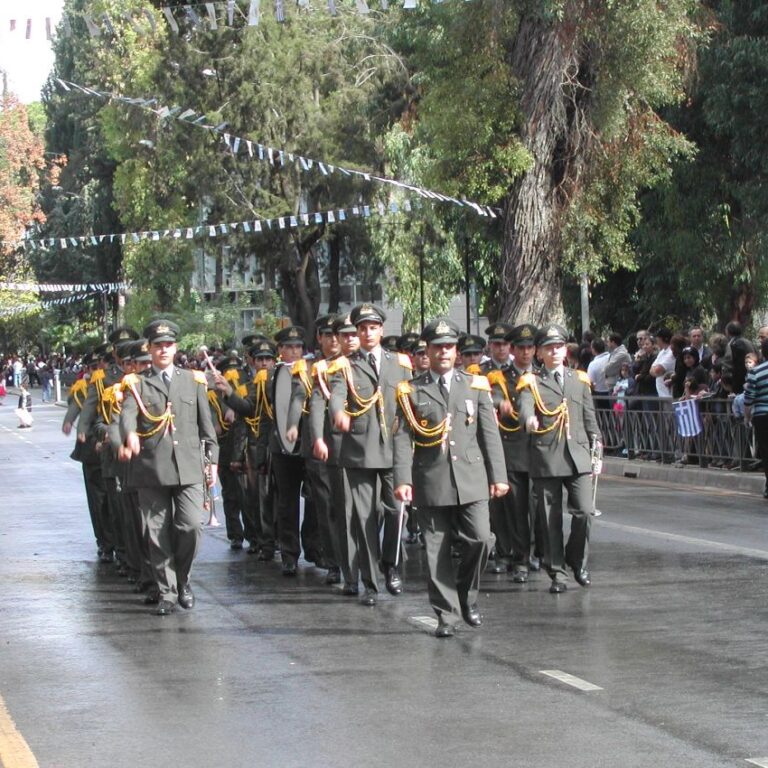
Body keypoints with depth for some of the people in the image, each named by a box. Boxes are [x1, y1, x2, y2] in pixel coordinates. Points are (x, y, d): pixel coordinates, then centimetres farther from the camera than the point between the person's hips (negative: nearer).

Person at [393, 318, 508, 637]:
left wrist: (498, 476, 3)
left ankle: (467, 594, 14)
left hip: (471, 480, 1)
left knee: (479, 539, -11)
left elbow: (489, 433, 9)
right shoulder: (411, 391, 5)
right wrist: (402, 480, -10)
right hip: (431, 483, -1)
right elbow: (402, 438, 0)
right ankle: (447, 614, 8)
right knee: (437, 550, 0)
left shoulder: (476, 385, 11)